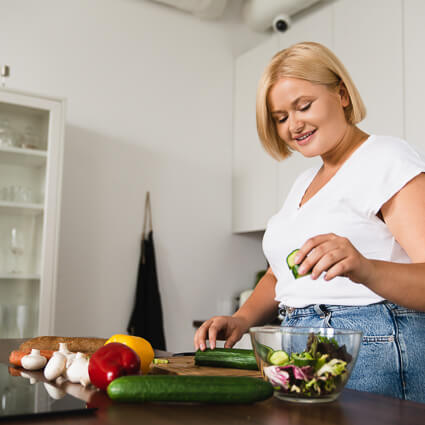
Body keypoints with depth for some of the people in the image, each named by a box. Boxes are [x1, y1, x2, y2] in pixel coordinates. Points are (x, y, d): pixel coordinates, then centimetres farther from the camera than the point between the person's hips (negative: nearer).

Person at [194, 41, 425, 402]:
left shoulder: (387, 159, -9)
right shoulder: (305, 183, 17)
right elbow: (279, 275, 20)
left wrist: (366, 269, -39)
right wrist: (243, 319, 2)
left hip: (375, 355, -7)